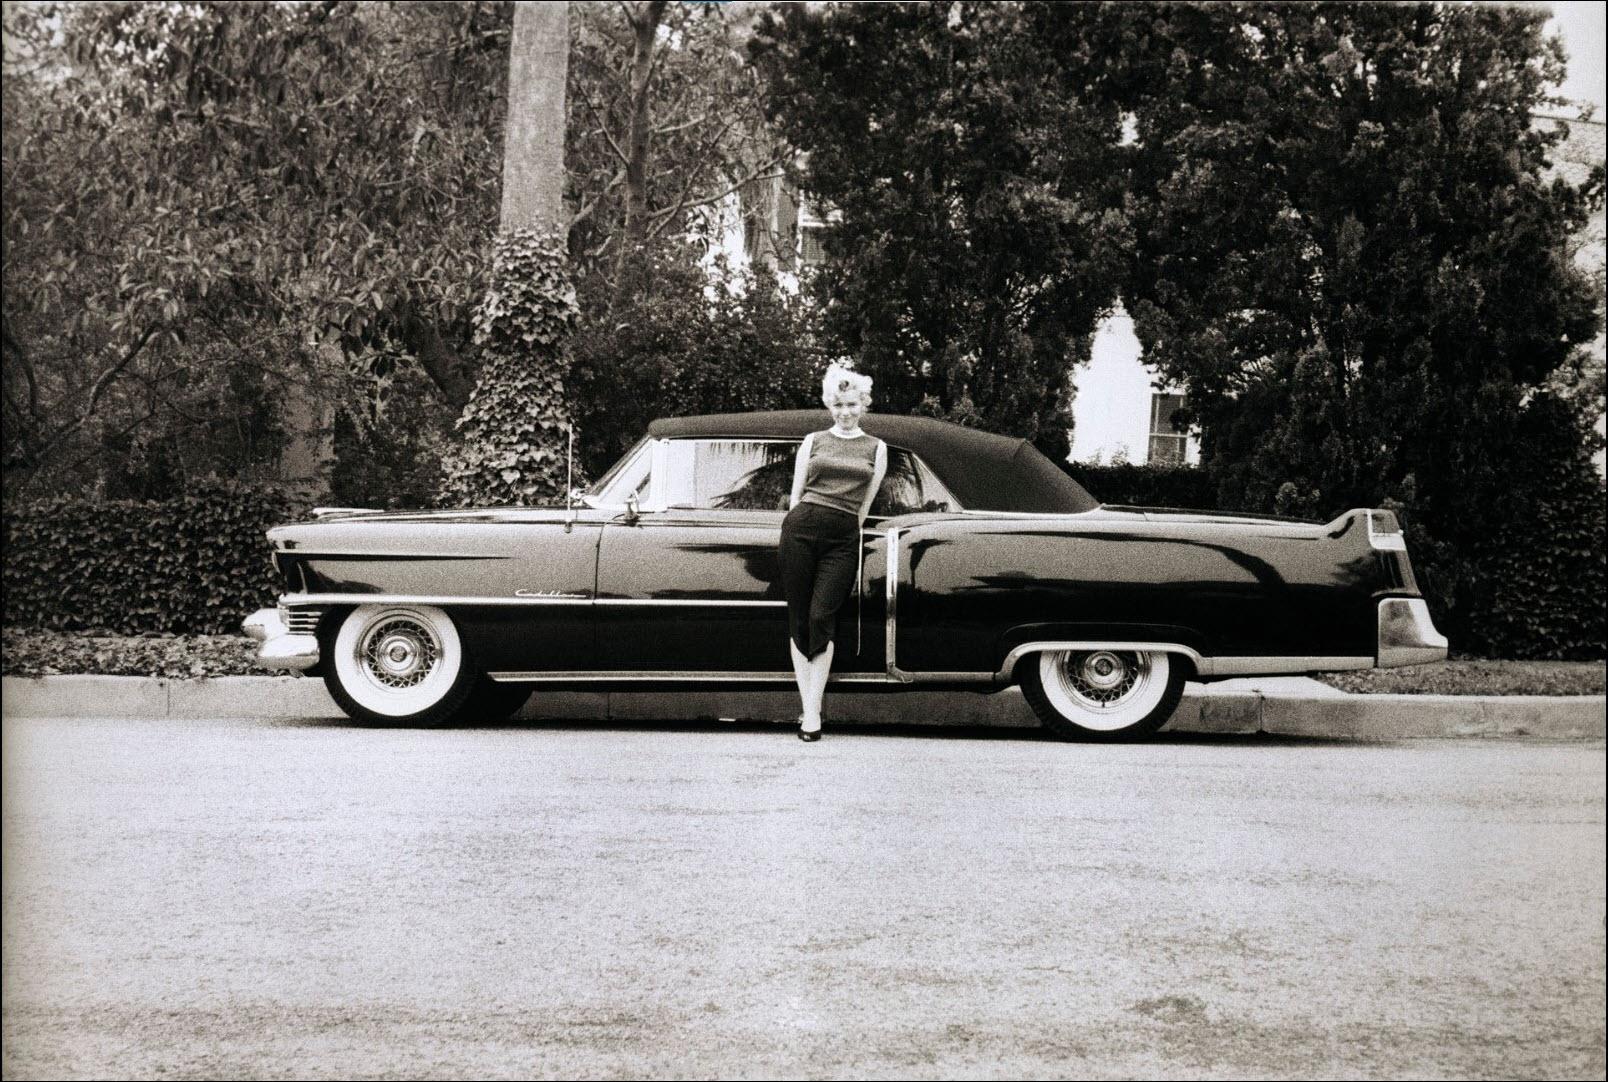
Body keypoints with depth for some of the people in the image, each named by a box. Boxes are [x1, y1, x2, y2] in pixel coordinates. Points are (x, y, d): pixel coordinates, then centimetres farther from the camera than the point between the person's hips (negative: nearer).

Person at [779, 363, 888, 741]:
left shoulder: (876, 448, 12)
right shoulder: (813, 441, 12)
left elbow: (864, 506, 12)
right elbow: (795, 494, 14)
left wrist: (858, 558, 12)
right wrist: (793, 535, 9)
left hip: (843, 538, -1)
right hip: (802, 526, 1)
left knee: (822, 618, -8)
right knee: (799, 618, -1)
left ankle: (812, 711, -5)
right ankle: (808, 705, 4)